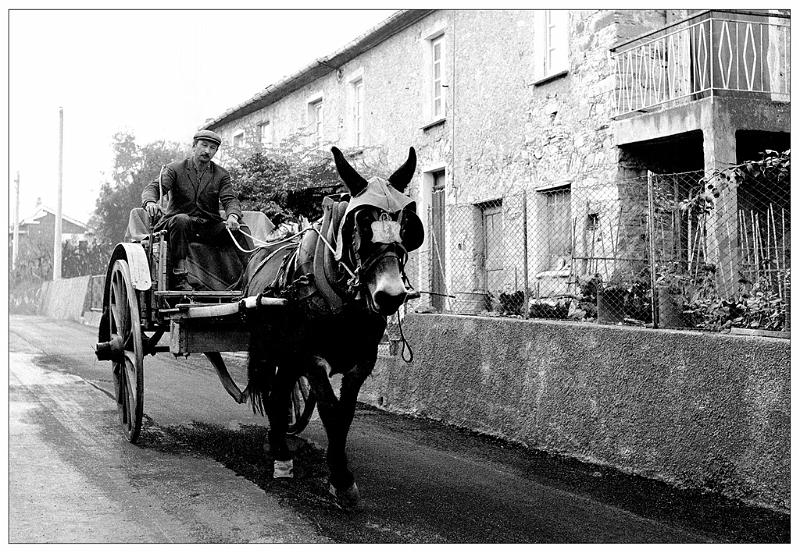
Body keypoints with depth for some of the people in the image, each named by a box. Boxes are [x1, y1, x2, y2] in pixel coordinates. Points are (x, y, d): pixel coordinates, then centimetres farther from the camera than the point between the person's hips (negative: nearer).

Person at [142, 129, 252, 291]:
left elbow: (230, 199, -1)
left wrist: (233, 216, -26)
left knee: (242, 230, -21)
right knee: (180, 219, -37)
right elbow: (153, 187, -8)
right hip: (180, 223, -2)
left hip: (210, 226, 2)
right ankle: (179, 277, -39)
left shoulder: (222, 175, 12)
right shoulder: (174, 169, 5)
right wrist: (150, 202, -34)